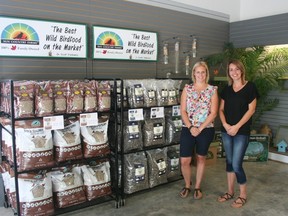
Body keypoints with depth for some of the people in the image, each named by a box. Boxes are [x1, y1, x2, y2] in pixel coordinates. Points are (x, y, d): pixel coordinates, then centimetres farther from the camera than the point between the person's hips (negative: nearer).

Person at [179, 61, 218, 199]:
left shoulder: (212, 90, -1)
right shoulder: (187, 88, 3)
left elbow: (213, 113, -6)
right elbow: (183, 111, -1)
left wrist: (200, 128, -13)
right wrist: (190, 127, -12)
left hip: (206, 129, -1)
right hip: (188, 129, 1)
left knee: (201, 158, 13)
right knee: (184, 160, -1)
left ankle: (197, 187, 30)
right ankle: (187, 186, 25)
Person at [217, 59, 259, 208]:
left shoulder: (250, 87, -4)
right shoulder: (227, 89, 9)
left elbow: (251, 109, -9)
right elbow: (221, 109, 8)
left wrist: (237, 126, -15)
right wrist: (225, 125, -8)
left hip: (242, 131, -5)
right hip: (226, 130, 5)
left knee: (236, 164, -6)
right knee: (229, 161, 12)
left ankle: (243, 195, 15)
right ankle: (230, 192, 26)